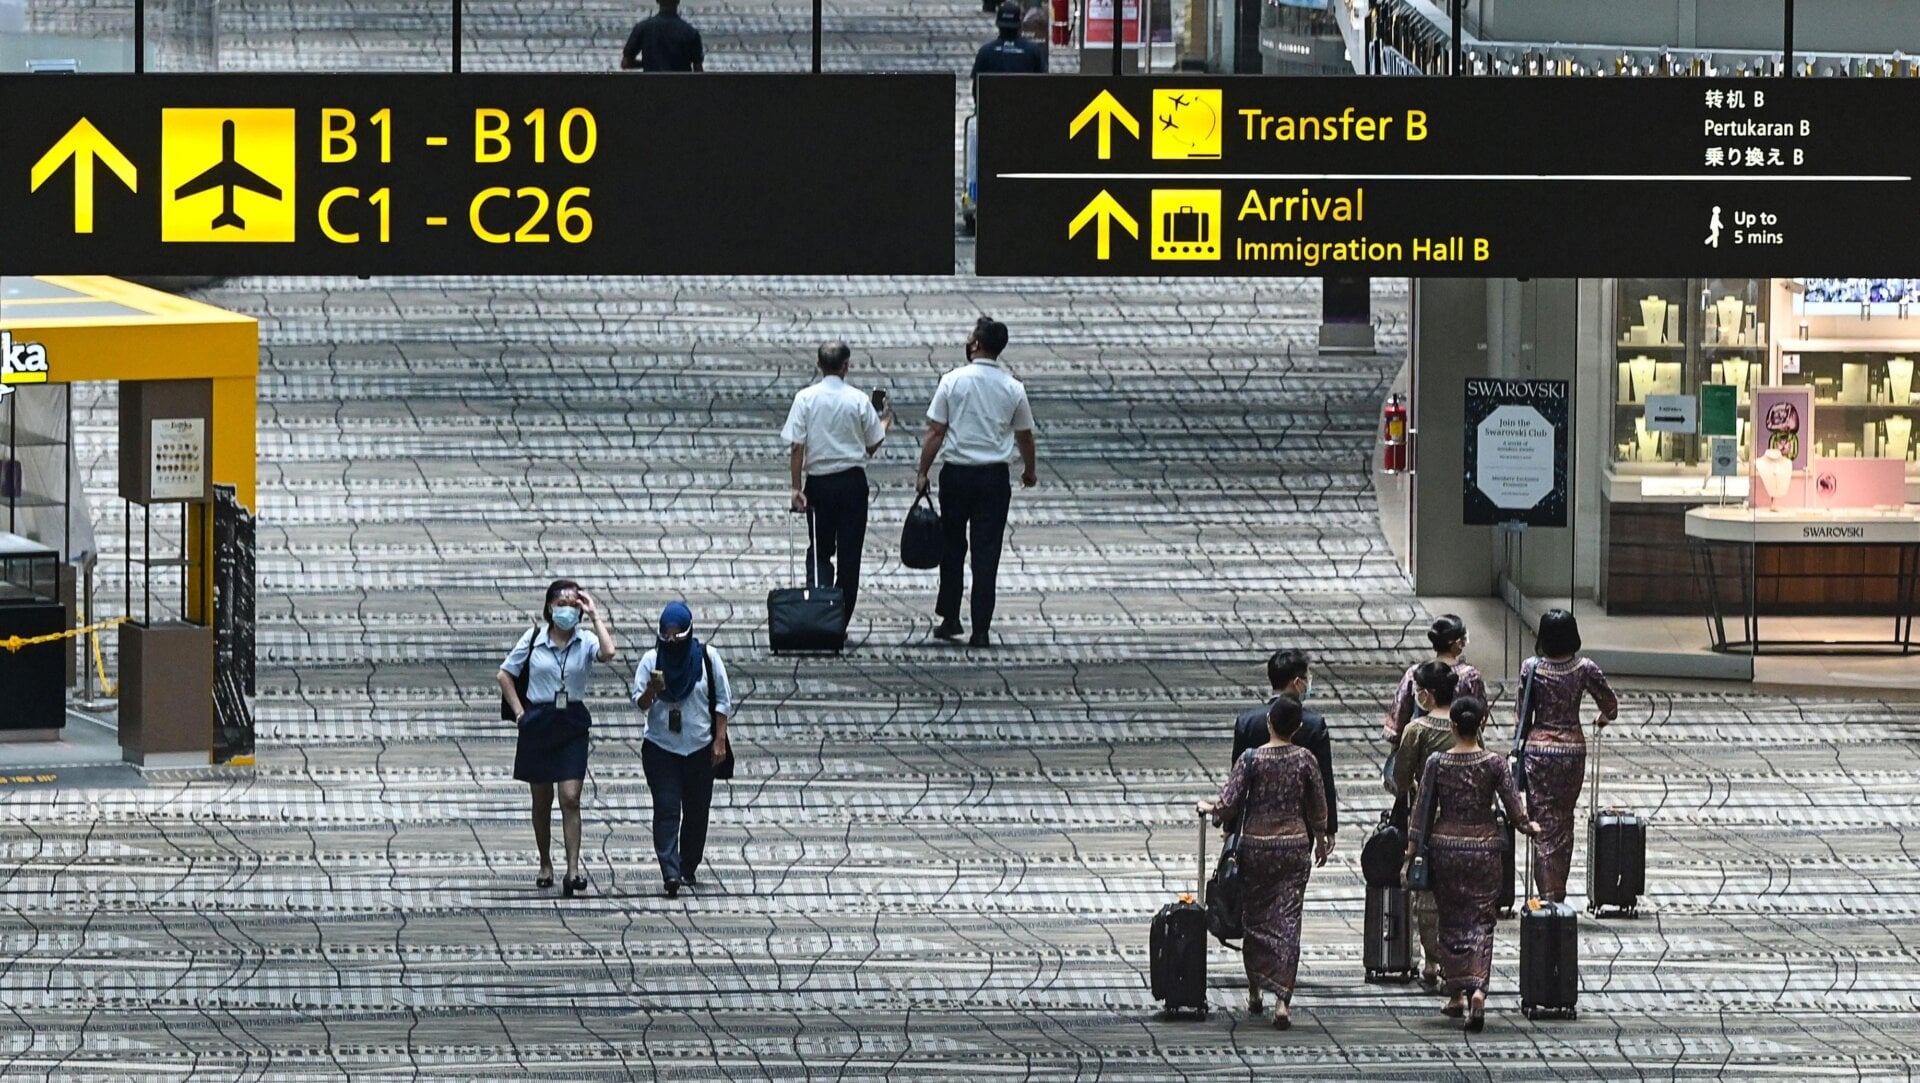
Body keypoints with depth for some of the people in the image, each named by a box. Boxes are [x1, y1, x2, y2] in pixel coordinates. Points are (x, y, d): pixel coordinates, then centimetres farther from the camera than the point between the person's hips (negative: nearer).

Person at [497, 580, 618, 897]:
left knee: (571, 798, -10)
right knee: (542, 800, 10)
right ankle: (545, 865, 24)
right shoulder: (534, 638, 0)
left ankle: (573, 869, -13)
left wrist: (595, 615, -15)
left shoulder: (585, 641, -2)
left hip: (572, 724, -1)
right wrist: (520, 713, -2)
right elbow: (504, 674, 6)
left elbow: (608, 653, -24)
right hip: (539, 723, 1)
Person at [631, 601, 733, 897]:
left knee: (697, 812, 8)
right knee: (666, 810, -11)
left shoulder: (707, 657, 0)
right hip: (661, 748, -1)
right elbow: (639, 703, 0)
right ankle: (671, 872, -19)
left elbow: (723, 701, 4)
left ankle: (689, 869, 21)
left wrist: (720, 740, -1)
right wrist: (652, 690, -23)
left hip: (700, 749, 1)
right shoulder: (651, 659, 0)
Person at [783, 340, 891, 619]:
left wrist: (797, 488, -4)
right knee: (849, 554, 8)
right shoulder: (859, 400, -6)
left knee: (819, 551, 11)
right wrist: (885, 421, 20)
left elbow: (797, 447, -8)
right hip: (852, 480, 0)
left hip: (819, 481, 0)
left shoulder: (806, 398, -6)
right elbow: (872, 446, 1)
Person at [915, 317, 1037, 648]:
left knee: (952, 548, 14)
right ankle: (980, 630, 0)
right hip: (995, 476, 1)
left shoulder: (953, 381, -7)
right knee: (986, 554, 2)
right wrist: (1029, 471, 27)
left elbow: (935, 432, -6)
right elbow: (1025, 435, 10)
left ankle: (950, 619, 18)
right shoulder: (1013, 388, -1)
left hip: (956, 474, -1)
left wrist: (923, 472, 3)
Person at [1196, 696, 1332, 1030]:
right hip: (1295, 846, 1)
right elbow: (1318, 806, 5)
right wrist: (1321, 839, 21)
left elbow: (1229, 806, -10)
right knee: (1287, 921, 1)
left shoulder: (1252, 759, -10)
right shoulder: (1305, 760, -4)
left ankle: (1255, 991, 24)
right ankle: (1282, 999, -8)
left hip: (1256, 846, -1)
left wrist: (1208, 808, 11)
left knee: (1255, 918, 14)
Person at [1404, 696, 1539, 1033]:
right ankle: (1477, 990, -19)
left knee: (1451, 922, 15)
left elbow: (1422, 812, -2)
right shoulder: (1495, 764, -8)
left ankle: (1456, 995, 21)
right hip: (1484, 847, -1)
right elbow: (1514, 808, -5)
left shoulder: (1436, 763, -5)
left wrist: (1410, 856, 4)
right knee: (1480, 923, 2)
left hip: (1445, 846, 1)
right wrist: (1529, 826, 17)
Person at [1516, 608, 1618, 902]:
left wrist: (1519, 744, 10)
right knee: (1564, 825, 14)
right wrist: (1602, 719, 23)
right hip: (1572, 749, 1)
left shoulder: (1531, 668, -8)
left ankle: (1548, 895, -6)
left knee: (1544, 823, 2)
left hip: (1537, 748, -1)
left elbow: (1523, 715, -3)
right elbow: (1611, 706, 0)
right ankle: (1558, 895, 17)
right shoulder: (1584, 669, -6)